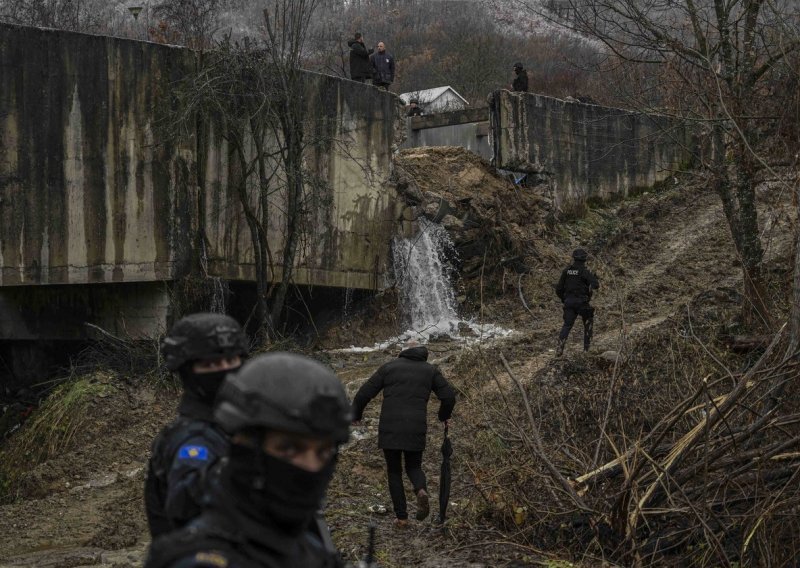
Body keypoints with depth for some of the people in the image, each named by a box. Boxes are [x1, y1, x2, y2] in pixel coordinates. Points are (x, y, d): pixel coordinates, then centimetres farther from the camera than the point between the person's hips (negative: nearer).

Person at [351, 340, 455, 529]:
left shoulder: (389, 367, 9)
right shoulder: (431, 370, 12)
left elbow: (364, 394, 4)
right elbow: (449, 396, 5)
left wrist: (354, 416, 17)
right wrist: (444, 416, 24)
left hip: (389, 430, -1)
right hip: (416, 430, 1)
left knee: (394, 472, 13)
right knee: (414, 467, 19)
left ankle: (401, 517, 8)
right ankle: (421, 491, -13)